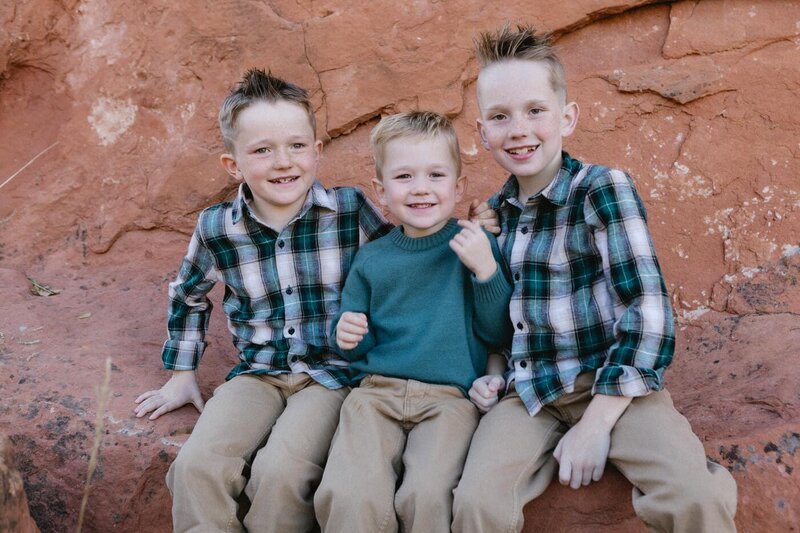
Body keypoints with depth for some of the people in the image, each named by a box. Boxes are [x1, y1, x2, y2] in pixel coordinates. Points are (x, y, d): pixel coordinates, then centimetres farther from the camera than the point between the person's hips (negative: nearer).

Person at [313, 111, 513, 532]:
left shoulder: (475, 247, 5)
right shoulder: (371, 260, 10)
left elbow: (499, 333, 2)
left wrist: (486, 269, -11)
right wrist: (347, 336, -4)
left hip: (448, 397, -1)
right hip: (376, 390, 2)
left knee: (427, 497, -27)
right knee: (351, 497, -24)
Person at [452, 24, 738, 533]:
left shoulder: (603, 189, -8)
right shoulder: (496, 212, 7)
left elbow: (648, 314, -15)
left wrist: (594, 424, -16)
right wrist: (491, 372, 2)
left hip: (612, 383, -3)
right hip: (528, 393, 4)